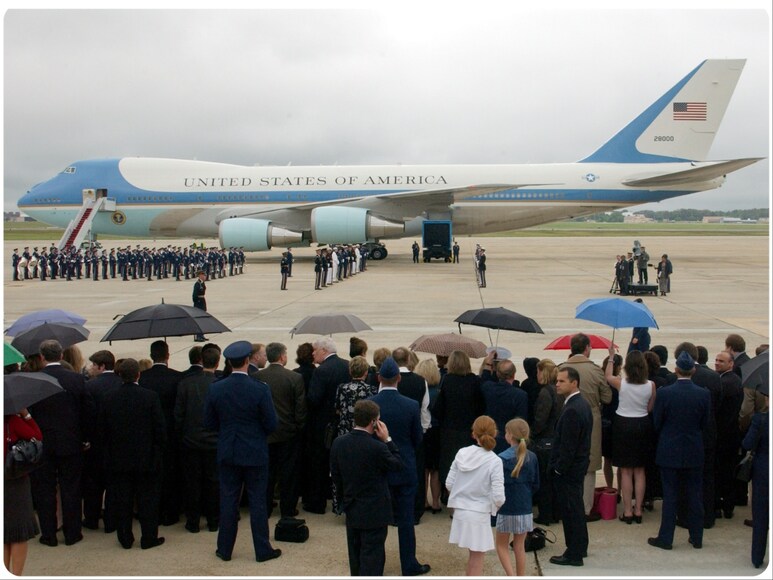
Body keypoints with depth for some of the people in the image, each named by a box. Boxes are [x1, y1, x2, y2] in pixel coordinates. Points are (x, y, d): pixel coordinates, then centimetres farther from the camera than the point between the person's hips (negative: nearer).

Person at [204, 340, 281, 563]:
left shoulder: (215, 388, -7)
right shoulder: (260, 389, -16)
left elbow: (209, 423, 1)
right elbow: (271, 424, -11)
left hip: (227, 453, 3)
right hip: (255, 453, -2)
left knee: (228, 500, 12)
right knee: (258, 501, 7)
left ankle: (225, 549, 21)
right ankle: (262, 549, 15)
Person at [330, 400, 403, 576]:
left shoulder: (338, 443, -6)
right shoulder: (378, 447, -24)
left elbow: (335, 475, 4)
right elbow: (397, 465, -7)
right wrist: (387, 440, -6)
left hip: (351, 510, 6)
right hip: (374, 513, -6)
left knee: (356, 555, 20)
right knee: (372, 556, 3)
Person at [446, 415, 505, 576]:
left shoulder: (462, 453, -4)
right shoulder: (494, 461, -16)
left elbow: (449, 484, 1)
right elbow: (498, 496, -18)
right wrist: (496, 507, 4)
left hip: (460, 511, 5)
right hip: (479, 514, -4)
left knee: (473, 556, 23)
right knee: (477, 560, 7)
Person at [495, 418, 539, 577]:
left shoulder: (502, 458, -16)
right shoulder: (531, 457, -3)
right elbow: (536, 485, 5)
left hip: (506, 509, -3)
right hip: (525, 509, 4)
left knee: (502, 546, 12)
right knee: (520, 547, 15)